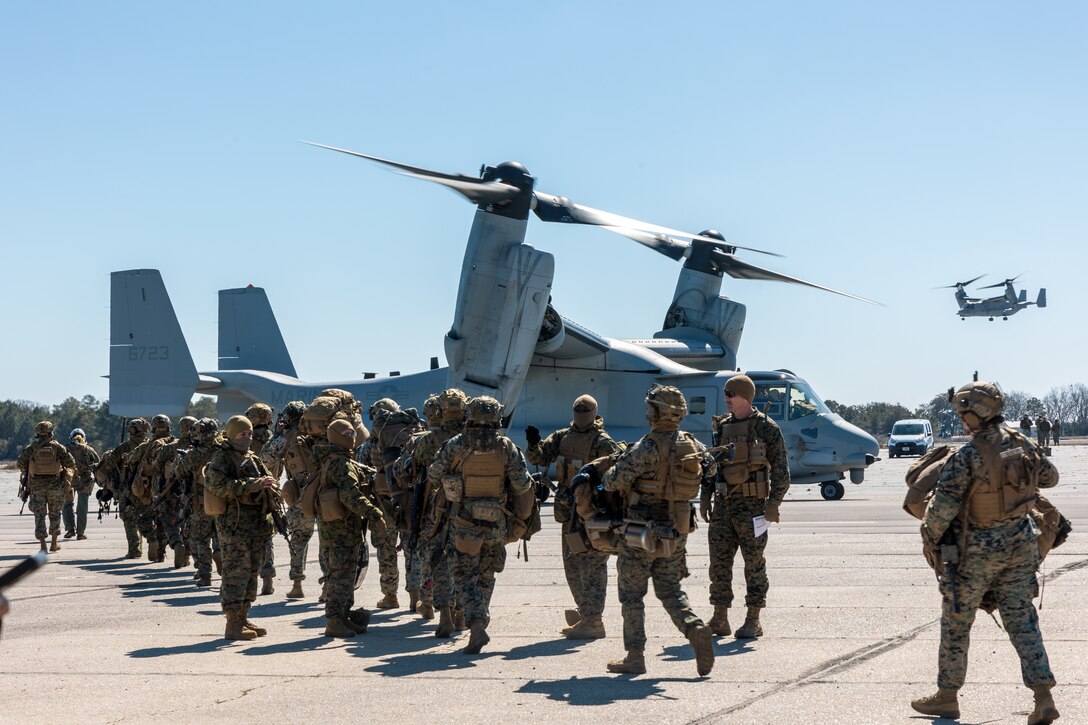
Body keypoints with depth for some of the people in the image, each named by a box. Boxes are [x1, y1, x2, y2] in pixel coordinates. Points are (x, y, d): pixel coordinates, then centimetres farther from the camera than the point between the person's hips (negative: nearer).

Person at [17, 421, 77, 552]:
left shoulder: (31, 448, -3)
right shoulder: (58, 447, -3)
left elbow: (20, 463, -3)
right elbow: (71, 463, -7)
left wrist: (26, 473, 17)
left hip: (36, 485, 0)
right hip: (54, 484, 0)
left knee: (39, 514, 2)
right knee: (54, 514, 16)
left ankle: (43, 545, -9)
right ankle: (54, 544, 21)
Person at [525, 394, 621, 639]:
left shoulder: (602, 442, -10)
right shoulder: (563, 437, 11)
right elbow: (539, 458, 9)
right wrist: (534, 444, -13)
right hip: (570, 510, 8)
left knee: (592, 564, -9)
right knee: (572, 563, 15)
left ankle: (593, 621, -8)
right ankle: (585, 614, 27)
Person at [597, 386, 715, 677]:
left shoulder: (649, 447, -19)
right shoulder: (691, 444, 2)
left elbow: (617, 479, -18)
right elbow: (709, 466, 20)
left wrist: (604, 483, 4)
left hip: (643, 533, -6)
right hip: (676, 532, 6)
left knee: (632, 593, 6)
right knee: (671, 590, 16)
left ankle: (635, 656, 8)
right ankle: (696, 629, -8)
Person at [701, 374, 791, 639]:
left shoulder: (766, 427, -5)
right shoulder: (721, 427, 11)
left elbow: (781, 470, -6)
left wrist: (773, 503, -13)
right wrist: (705, 498, 10)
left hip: (751, 505, -5)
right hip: (723, 505, 5)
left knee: (754, 563, 1)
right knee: (719, 560, 3)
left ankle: (753, 621, 7)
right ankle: (719, 619, 9)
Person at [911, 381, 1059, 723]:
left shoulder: (968, 457, -20)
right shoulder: (1022, 444, -1)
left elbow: (941, 507, -20)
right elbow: (1050, 477, 17)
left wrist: (930, 538, -1)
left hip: (979, 550, -5)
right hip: (1020, 544, 5)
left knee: (956, 622, 11)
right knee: (1022, 620, 7)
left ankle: (947, 696, 22)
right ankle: (1044, 697, -3)